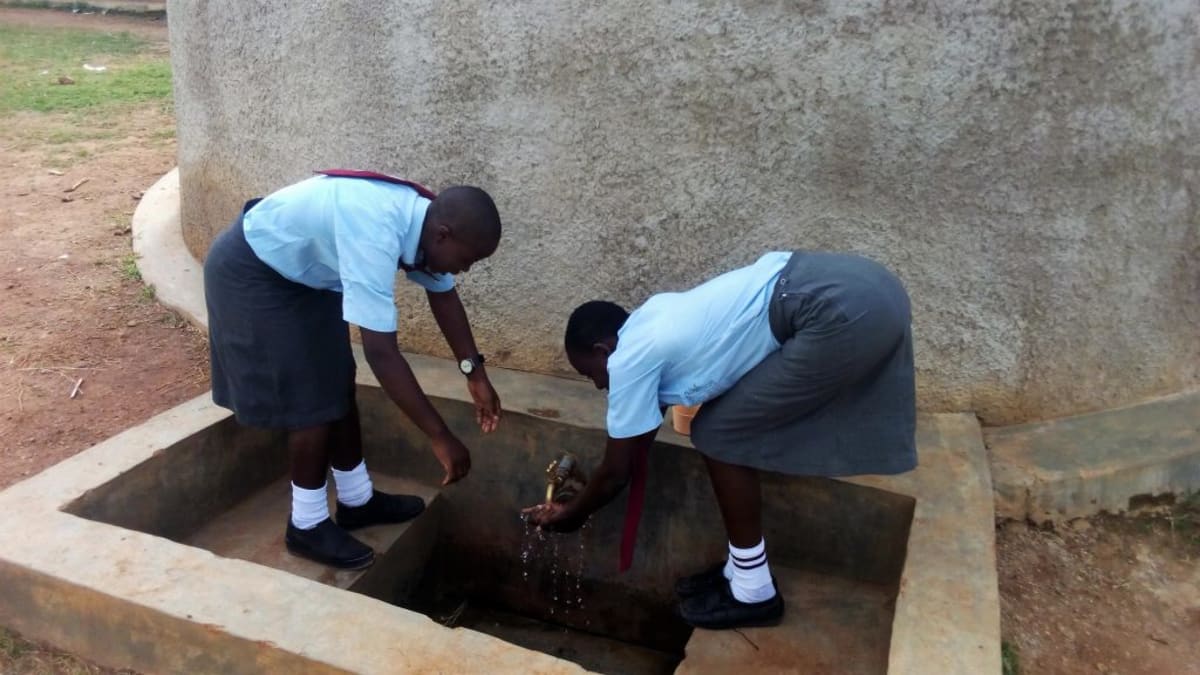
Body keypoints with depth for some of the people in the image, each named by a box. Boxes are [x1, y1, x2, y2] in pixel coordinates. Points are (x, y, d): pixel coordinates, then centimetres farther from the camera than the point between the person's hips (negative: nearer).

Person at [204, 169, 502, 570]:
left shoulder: (423, 218, -11)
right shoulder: (375, 234, -39)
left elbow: (443, 294, 6)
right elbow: (382, 353, -40)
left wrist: (474, 371, 0)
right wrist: (440, 437, -35)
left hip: (304, 271, 9)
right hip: (251, 273, -9)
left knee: (339, 386, 11)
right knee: (312, 400, -6)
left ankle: (357, 500, 26)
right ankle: (307, 525, 11)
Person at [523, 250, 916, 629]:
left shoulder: (628, 361, -4)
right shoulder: (652, 319, 20)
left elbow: (617, 472, 7)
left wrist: (571, 514, 24)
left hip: (843, 314, -10)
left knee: (720, 437, 2)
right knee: (734, 424, 18)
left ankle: (753, 593, 17)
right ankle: (742, 567, 31)